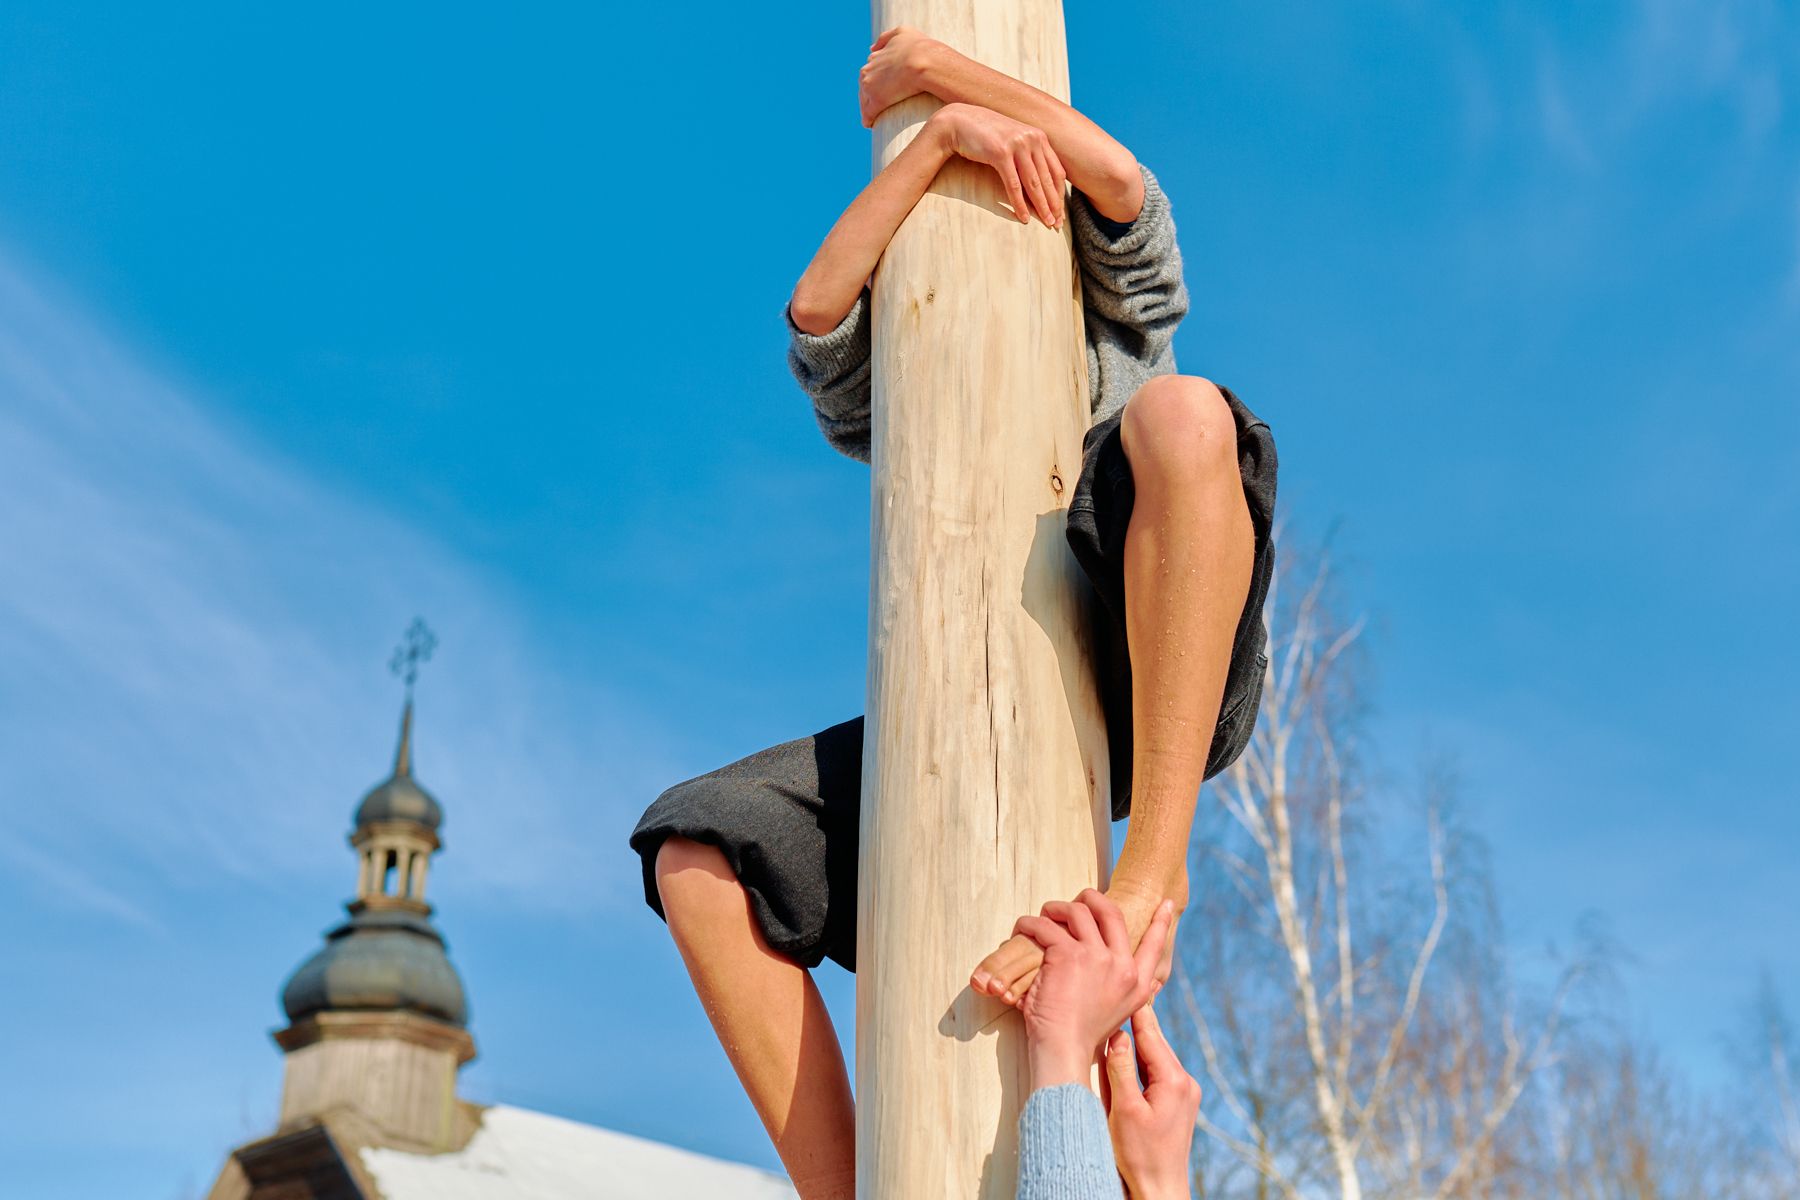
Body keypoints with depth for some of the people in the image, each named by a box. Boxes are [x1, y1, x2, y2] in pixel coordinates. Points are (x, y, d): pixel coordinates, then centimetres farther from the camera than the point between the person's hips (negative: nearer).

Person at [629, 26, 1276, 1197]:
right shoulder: (886, 402, 30)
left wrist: (930, 61, 13)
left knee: (1183, 418, -33)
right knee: (696, 851, -16)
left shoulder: (1117, 309, 27)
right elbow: (815, 307, 6)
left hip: (1174, 684, -3)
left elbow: (1118, 174, 4)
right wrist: (941, 129, 0)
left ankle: (1150, 876, -41)